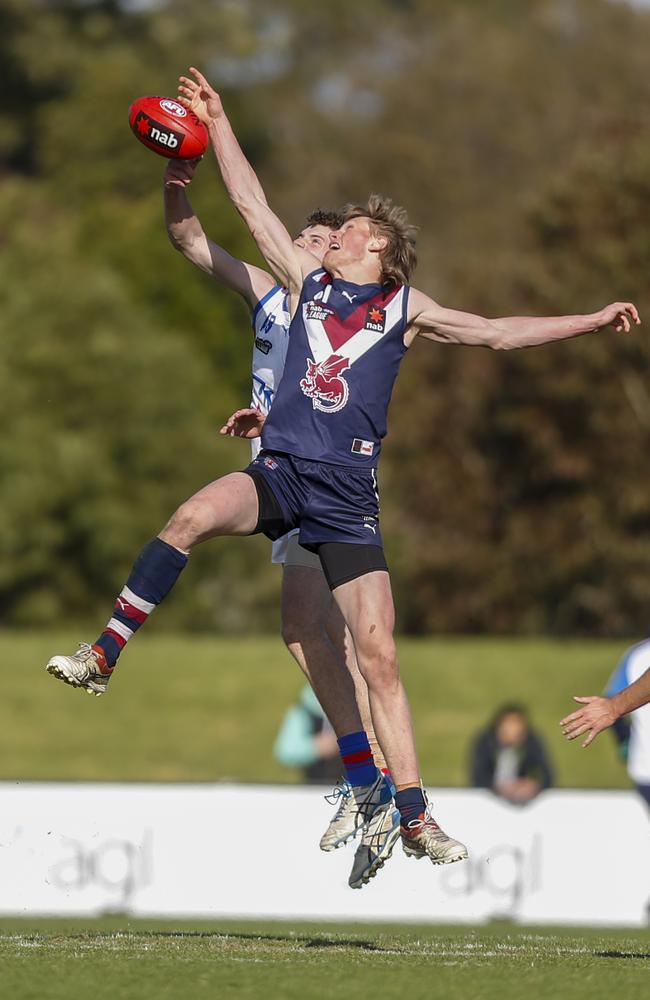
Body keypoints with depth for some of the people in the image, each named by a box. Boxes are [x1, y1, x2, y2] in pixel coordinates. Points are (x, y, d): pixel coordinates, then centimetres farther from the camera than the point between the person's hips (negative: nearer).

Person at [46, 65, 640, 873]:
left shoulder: (407, 311, 12)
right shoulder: (308, 282, 16)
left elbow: (500, 333, 15)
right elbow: (252, 205, 17)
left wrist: (590, 322, 9)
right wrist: (217, 121, 16)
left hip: (347, 494, -1)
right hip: (280, 471, 1)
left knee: (379, 656, -5)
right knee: (195, 514, -33)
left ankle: (415, 819, -2)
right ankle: (104, 655, -27)